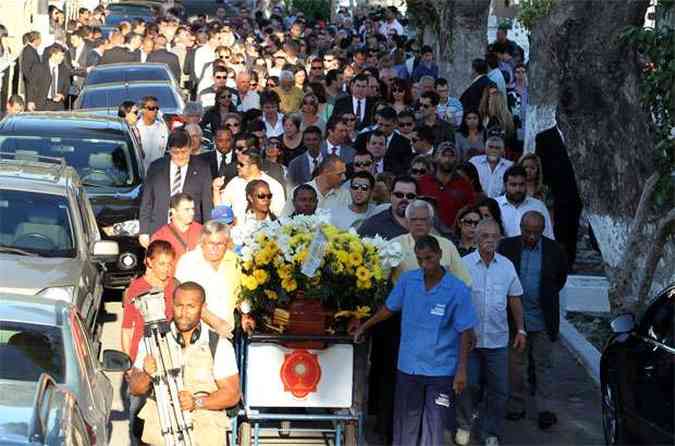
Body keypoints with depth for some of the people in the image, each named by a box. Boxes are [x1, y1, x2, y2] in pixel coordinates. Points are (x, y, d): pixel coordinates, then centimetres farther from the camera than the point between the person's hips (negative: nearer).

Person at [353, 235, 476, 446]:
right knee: (406, 423, 12)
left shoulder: (458, 290, -11)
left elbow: (465, 332, -6)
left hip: (441, 371, -3)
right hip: (408, 367, 3)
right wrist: (364, 327, 20)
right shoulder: (407, 280, -2)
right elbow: (389, 308, 14)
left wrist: (461, 370, -8)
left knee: (434, 426, 2)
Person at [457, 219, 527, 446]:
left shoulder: (507, 266, 5)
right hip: (469, 337, -3)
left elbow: (514, 299, 12)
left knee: (499, 390, 4)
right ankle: (464, 426, 24)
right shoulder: (464, 264, -6)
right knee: (468, 385, 1)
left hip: (498, 340, 3)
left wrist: (520, 330, 9)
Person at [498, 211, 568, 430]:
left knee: (544, 364, 5)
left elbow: (561, 278, 12)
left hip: (543, 319, 0)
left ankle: (544, 409, 11)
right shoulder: (507, 246, -6)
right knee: (516, 364, 11)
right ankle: (516, 405, 21)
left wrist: (548, 295, 11)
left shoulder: (554, 250, -5)